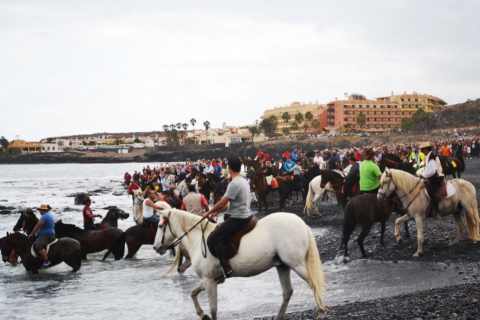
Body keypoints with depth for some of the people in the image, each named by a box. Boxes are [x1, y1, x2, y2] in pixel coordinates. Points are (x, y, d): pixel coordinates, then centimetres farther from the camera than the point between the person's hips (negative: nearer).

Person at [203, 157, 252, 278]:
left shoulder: (234, 184, -18)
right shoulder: (244, 181, 13)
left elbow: (222, 203, -18)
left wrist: (208, 213, -4)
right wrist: (217, 212, 17)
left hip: (238, 218, -10)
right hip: (246, 215, 10)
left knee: (213, 238, -15)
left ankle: (226, 268, -21)